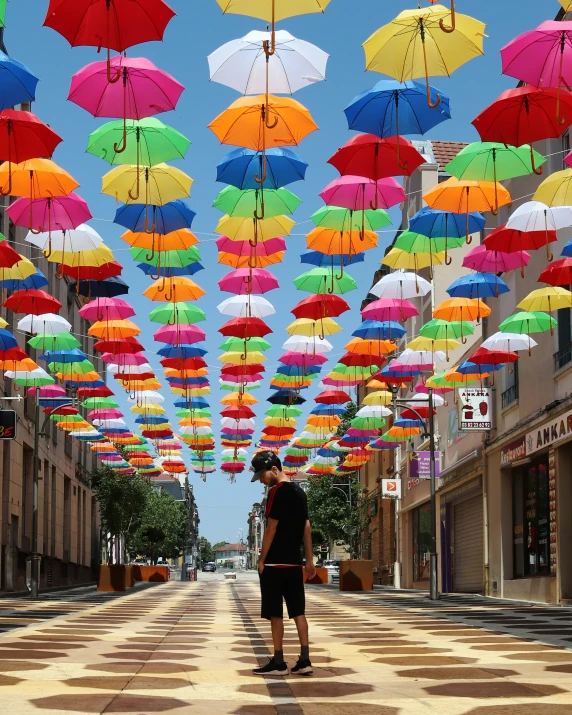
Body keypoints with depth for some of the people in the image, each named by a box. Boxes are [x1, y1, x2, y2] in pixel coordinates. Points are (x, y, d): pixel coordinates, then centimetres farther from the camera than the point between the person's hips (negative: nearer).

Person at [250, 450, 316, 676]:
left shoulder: (277, 492, -12)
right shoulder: (299, 492, 13)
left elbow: (271, 528, -15)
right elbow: (306, 528, 14)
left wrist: (262, 559, -9)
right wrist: (309, 560, 17)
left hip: (275, 563, -8)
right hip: (294, 562, 8)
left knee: (275, 613, -2)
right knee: (298, 611, 6)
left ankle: (278, 662, 1)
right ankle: (304, 660, 4)